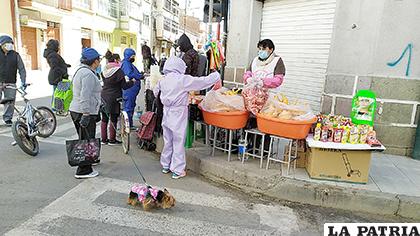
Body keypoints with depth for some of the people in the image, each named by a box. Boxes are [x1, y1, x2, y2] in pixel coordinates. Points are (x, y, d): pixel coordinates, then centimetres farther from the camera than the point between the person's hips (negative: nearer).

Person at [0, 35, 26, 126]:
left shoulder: (15, 55, 6)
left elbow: (21, 69, 3)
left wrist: (23, 82, -6)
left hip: (10, 83, 1)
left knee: (10, 102, 1)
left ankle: (8, 119, 15)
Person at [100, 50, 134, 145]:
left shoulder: (104, 71, 6)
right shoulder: (119, 71, -13)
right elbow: (124, 86, -11)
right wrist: (132, 81, 6)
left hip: (104, 97, 6)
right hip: (114, 98, -6)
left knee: (104, 119, 12)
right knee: (113, 119, 4)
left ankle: (103, 139, 21)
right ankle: (112, 140, 11)